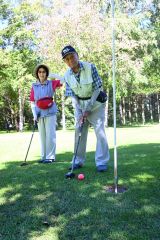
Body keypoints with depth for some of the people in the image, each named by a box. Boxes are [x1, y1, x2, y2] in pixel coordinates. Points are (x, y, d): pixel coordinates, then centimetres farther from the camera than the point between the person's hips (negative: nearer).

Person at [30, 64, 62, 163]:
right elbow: (32, 102, 5)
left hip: (50, 112, -3)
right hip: (40, 113, 3)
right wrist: (35, 115, -2)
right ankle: (44, 156, 18)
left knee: (50, 134, -2)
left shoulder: (52, 83, -1)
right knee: (42, 135, 9)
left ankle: (50, 157, 7)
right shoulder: (34, 86, 4)